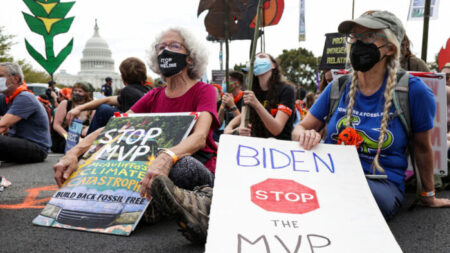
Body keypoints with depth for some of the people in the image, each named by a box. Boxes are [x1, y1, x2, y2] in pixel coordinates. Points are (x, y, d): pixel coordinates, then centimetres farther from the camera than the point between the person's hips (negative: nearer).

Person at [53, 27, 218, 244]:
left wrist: (167, 158, -44)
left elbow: (200, 136, -23)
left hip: (198, 172, -7)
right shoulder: (153, 97, 14)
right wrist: (75, 152, -12)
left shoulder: (203, 91, -3)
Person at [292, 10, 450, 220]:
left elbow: (423, 148, 7)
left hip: (382, 184, -2)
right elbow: (299, 128, 9)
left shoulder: (412, 90, -4)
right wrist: (305, 136, -16)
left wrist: (428, 197, 19)